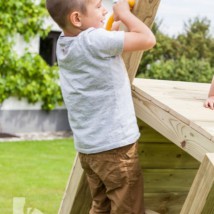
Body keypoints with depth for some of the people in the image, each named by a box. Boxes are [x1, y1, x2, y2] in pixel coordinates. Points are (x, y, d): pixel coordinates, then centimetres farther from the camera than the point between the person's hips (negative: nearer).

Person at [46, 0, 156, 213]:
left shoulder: (63, 44, 4)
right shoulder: (94, 40, -21)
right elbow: (148, 39, -16)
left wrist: (118, 18, 12)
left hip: (87, 147, 8)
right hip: (115, 145, -8)